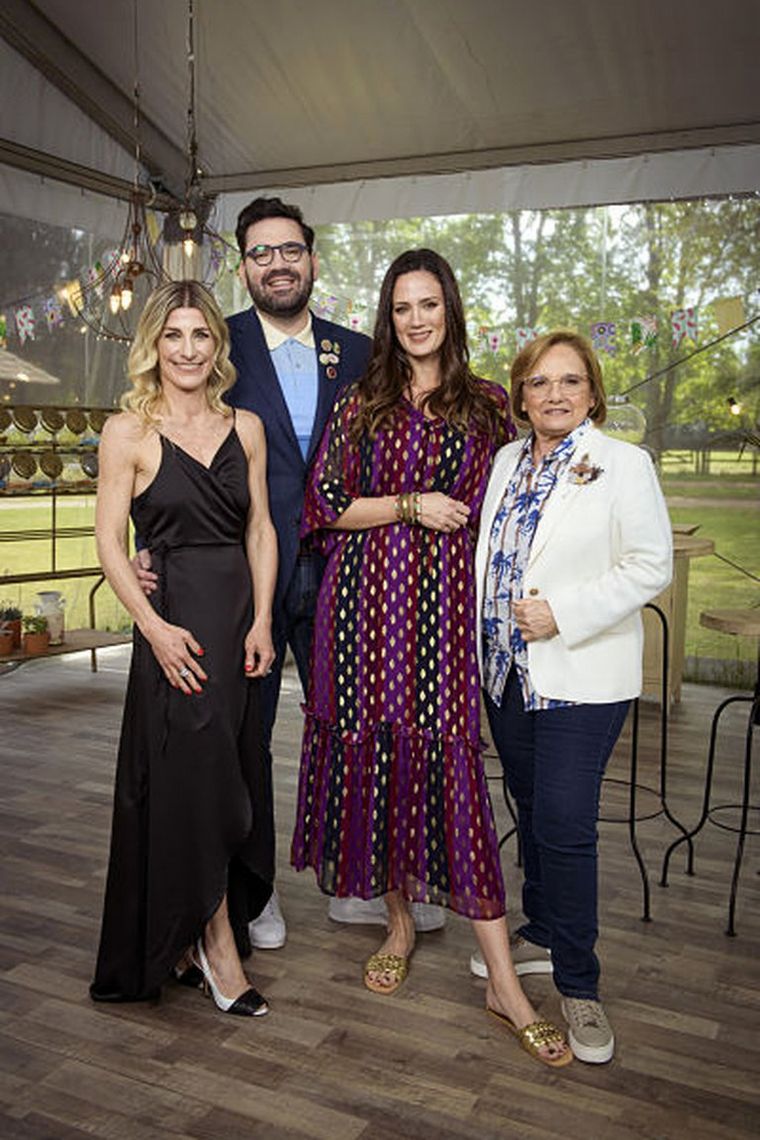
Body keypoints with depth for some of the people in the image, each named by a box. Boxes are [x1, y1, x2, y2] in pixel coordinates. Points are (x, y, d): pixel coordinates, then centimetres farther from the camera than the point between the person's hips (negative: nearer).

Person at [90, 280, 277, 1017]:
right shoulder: (128, 431, -3)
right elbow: (109, 541, -6)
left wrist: (262, 621, -3)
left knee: (228, 781, 9)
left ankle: (189, 938, 27)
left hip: (239, 616, 5)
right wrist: (154, 626, -16)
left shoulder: (245, 427, 8)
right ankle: (216, 942, 12)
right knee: (194, 778, -4)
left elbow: (261, 530, 7)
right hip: (173, 621, -4)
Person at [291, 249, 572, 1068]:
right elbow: (325, 505, 2)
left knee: (450, 767, -6)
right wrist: (411, 505, -8)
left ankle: (503, 981, -1)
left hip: (445, 603, -1)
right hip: (366, 600, 2)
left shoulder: (487, 405, 8)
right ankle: (399, 923, 26)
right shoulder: (360, 404, 8)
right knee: (374, 755, 5)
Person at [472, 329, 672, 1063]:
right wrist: (485, 638, 9)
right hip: (508, 670, 6)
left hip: (582, 677, -6)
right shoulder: (506, 462, 10)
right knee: (531, 810, 16)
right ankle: (541, 936, 35)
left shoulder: (623, 465, -7)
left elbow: (650, 567, -12)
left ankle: (577, 983, 9)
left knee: (565, 825, -7)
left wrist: (563, 614, -19)